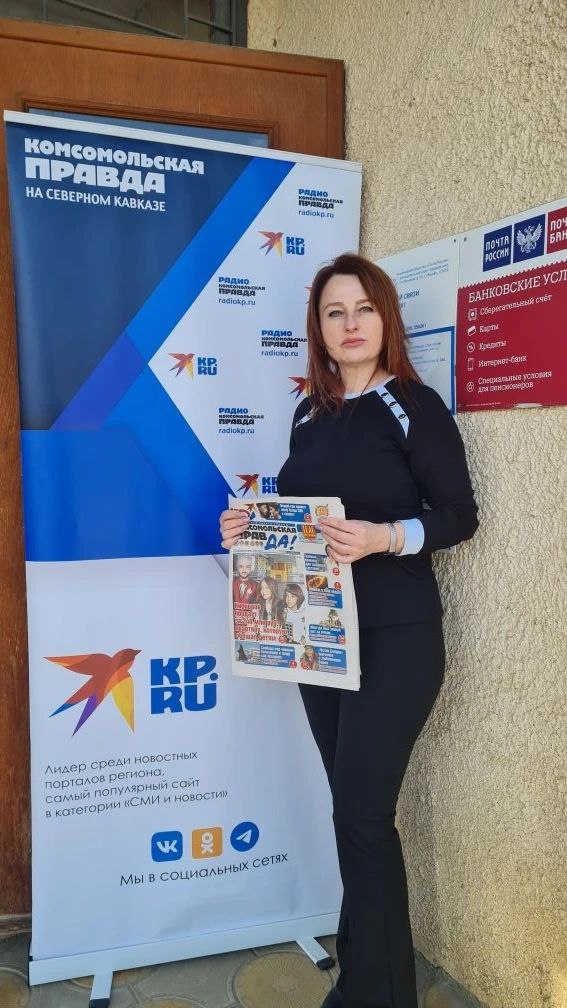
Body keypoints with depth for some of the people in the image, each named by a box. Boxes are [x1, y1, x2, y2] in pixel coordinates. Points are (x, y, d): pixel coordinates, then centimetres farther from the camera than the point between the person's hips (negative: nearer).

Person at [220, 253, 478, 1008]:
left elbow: (460, 515, -8)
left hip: (395, 638, -6)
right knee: (353, 807, 14)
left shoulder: (414, 406, -7)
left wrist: (387, 537, -24)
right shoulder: (310, 413, 10)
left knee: (362, 811, -1)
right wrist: (254, 524, -1)